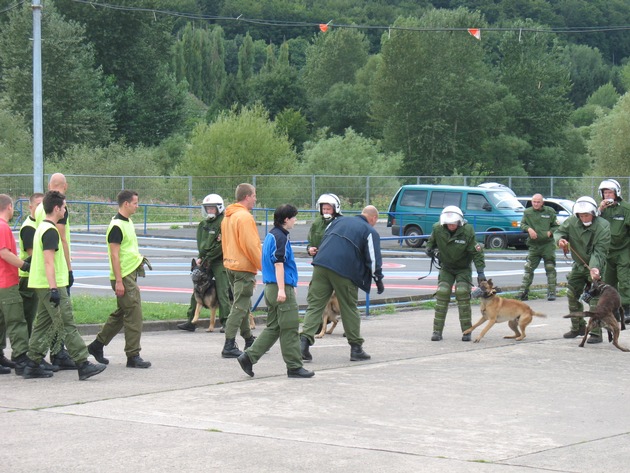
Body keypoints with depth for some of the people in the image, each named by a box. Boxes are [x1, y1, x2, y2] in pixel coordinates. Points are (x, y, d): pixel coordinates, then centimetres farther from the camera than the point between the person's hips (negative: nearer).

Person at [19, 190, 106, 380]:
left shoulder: (42, 228, 16)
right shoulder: (50, 231, -15)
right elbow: (49, 262, -22)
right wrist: (54, 289, -25)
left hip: (41, 285, 10)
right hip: (51, 285, -10)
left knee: (43, 325, 12)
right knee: (67, 326, -9)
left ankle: (31, 365, 12)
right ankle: (83, 365, -10)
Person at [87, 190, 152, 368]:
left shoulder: (128, 222, 14)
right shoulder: (116, 226, -16)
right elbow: (114, 255, -19)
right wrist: (119, 281, -21)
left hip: (130, 274, 10)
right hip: (124, 277, -10)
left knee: (121, 314, 16)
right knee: (134, 316, -7)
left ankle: (97, 346, 26)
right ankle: (133, 356, -2)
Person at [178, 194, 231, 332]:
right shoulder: (203, 223, 16)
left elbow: (221, 245, -14)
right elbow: (200, 243, 16)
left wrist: (207, 258, -12)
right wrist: (201, 257, -1)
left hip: (219, 262, -7)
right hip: (205, 262, 7)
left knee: (222, 292, -7)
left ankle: (225, 322, -2)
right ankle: (191, 321, 9)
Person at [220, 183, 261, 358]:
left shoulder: (228, 217, 14)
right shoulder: (244, 217, -16)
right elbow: (251, 246, -21)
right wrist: (262, 266, -13)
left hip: (231, 265, 10)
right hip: (244, 268, -10)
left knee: (243, 305, 19)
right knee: (240, 307, -8)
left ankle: (249, 340, 30)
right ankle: (229, 346, -10)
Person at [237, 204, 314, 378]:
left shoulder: (270, 235, 17)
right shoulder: (280, 237, -13)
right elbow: (279, 264, -20)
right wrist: (282, 289, -23)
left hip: (270, 287, 10)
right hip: (281, 287, -10)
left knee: (273, 327, 13)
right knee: (290, 328, -3)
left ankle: (249, 356, 6)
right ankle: (294, 367, 2)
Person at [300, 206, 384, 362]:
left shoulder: (340, 221, 23)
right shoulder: (370, 232, 7)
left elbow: (323, 241, 27)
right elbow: (373, 259, 2)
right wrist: (379, 280, 13)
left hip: (321, 266, 4)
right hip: (345, 272, -4)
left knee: (314, 304, 3)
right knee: (349, 309, 9)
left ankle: (305, 339, -13)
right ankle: (356, 348, 15)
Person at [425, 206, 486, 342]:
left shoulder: (467, 231, -22)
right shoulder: (437, 229, -14)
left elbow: (476, 252, -17)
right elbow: (431, 241, 9)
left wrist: (480, 272, -21)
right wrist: (429, 249, -12)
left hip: (463, 268, -2)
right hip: (446, 268, 2)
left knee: (463, 294, -15)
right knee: (442, 294, -9)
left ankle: (466, 331, -6)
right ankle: (437, 331, -5)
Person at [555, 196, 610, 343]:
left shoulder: (603, 226, -22)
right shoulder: (571, 222, -9)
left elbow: (600, 251, -27)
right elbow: (559, 232, 5)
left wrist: (594, 268, -41)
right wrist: (560, 239, -21)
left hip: (595, 266, -6)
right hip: (578, 265, 6)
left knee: (595, 299, -13)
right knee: (572, 296, 12)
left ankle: (596, 333, -9)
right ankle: (578, 328, 29)